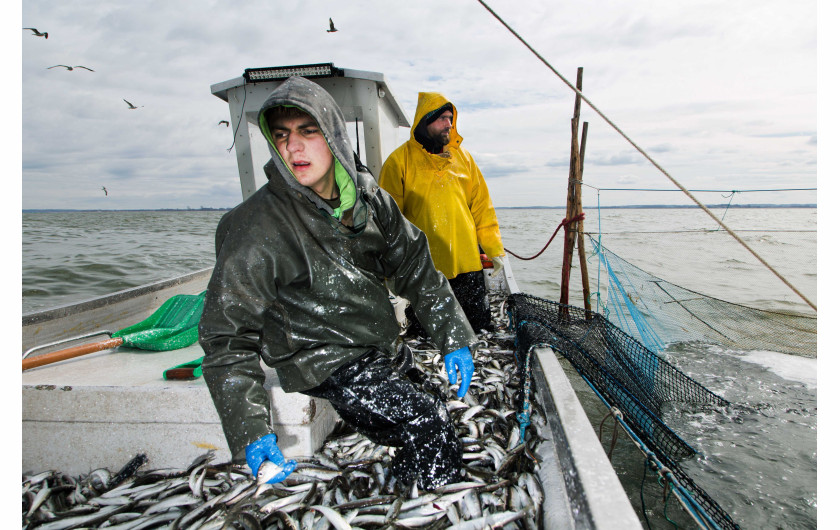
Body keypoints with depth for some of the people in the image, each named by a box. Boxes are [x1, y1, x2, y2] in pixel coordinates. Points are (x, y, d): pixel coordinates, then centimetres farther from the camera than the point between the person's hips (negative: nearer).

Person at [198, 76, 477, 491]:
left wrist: (453, 338, -2)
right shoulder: (258, 228, -21)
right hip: (324, 365, -6)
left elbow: (414, 266, 3)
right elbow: (226, 336, -17)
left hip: (379, 347, 7)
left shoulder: (368, 197, -5)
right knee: (429, 425, -15)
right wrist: (250, 434, -23)